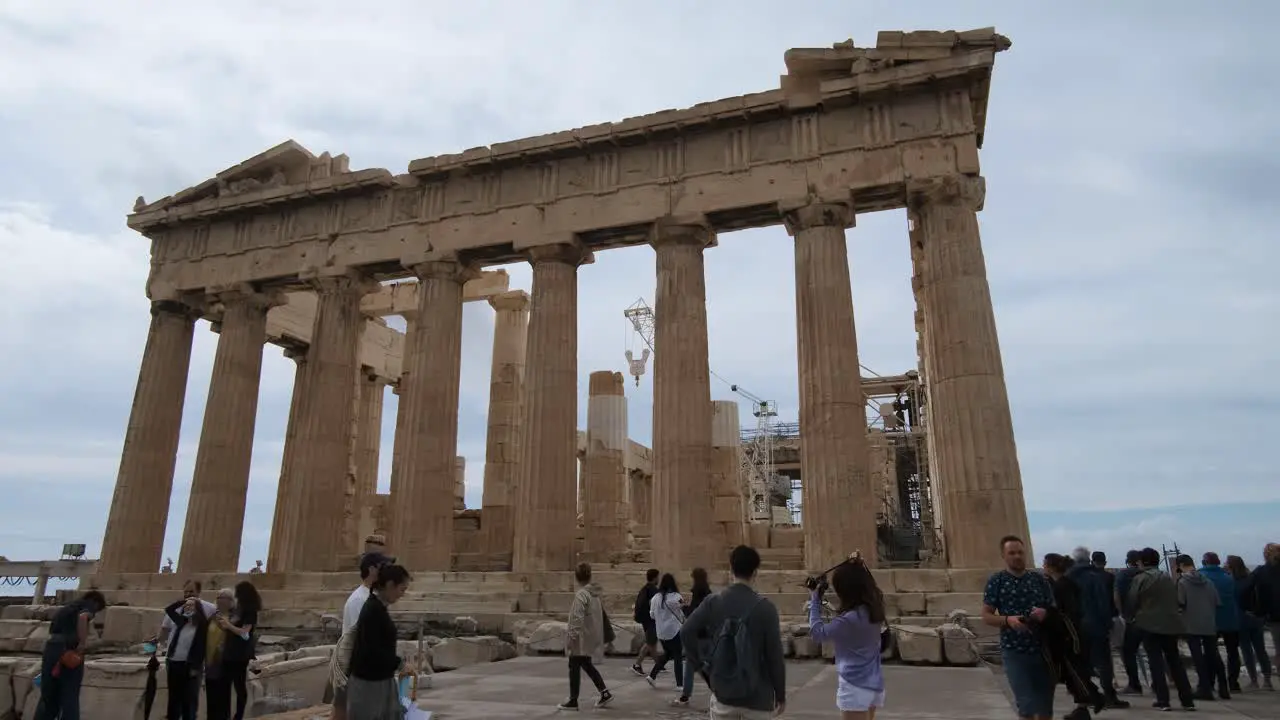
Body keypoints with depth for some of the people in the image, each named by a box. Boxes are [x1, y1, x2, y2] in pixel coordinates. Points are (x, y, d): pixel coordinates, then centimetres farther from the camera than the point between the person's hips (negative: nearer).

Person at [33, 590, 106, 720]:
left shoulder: (66, 607, 30)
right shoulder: (88, 605, 7)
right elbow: (83, 617, -18)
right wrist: (82, 645, -16)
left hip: (51, 647, 7)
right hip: (70, 648, -7)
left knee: (47, 697, 15)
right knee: (70, 698, 3)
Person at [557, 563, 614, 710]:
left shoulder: (581, 594, -18)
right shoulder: (594, 593, 8)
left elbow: (577, 618, -22)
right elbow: (601, 614, 15)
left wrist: (572, 636, -17)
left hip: (581, 638, -8)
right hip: (591, 636, 8)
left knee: (574, 667, 4)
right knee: (587, 665, 20)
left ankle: (573, 701, 11)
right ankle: (605, 693, 16)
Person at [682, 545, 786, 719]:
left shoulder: (712, 603, -3)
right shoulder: (764, 607, -10)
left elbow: (686, 633, -10)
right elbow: (775, 655, -8)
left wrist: (701, 663, 0)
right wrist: (781, 695, 3)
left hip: (722, 693, 2)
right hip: (757, 697, -2)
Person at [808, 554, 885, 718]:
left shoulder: (851, 619, -25)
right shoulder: (874, 607, -1)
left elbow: (818, 633, -12)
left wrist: (815, 600, -4)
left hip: (855, 687, -9)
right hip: (874, 685, 9)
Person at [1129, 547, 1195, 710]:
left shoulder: (1140, 578, -6)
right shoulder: (1169, 579, 12)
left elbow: (1132, 601, -5)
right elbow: (1176, 600, 15)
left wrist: (1135, 616, 12)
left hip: (1149, 624, -5)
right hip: (1171, 623, 5)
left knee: (1156, 662, -1)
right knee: (1175, 660, 15)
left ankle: (1162, 700, -4)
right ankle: (1187, 700, 15)